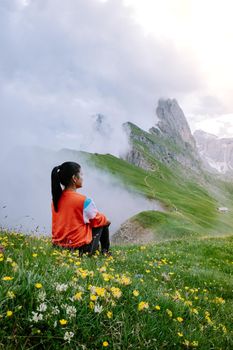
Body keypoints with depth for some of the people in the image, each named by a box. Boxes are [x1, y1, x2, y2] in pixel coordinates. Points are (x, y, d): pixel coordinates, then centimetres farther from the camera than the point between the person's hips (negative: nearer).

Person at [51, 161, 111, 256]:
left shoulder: (56, 198, -1)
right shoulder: (84, 201, -21)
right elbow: (97, 220, -5)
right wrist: (106, 220, 18)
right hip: (81, 249, -6)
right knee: (104, 223, 18)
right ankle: (105, 252, 33)